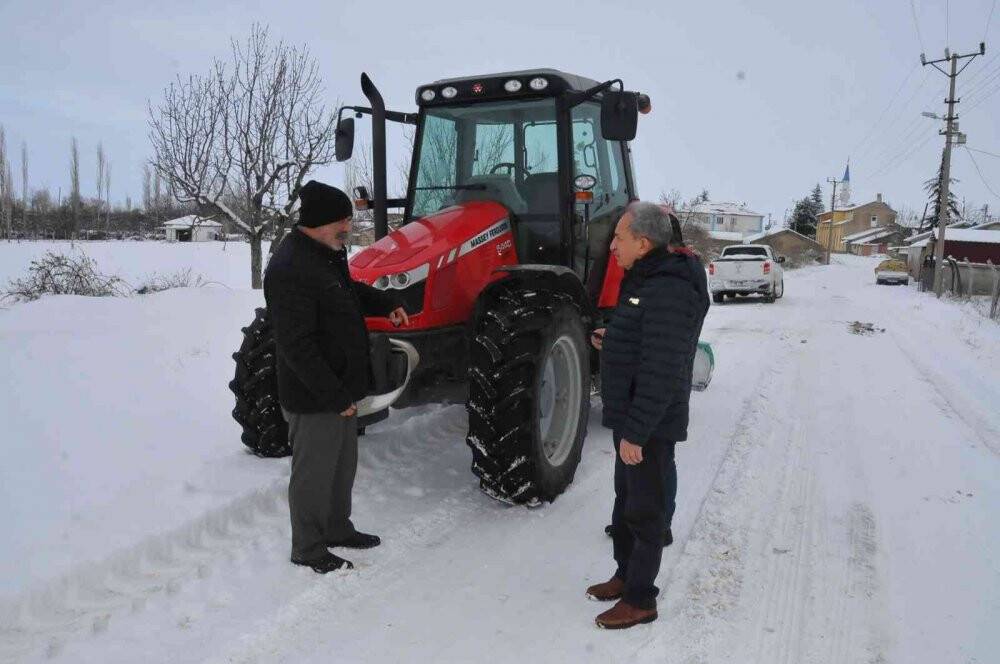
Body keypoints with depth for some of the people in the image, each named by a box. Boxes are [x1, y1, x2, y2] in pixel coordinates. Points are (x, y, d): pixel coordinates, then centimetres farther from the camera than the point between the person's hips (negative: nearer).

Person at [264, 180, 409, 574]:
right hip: (313, 398, -10)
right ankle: (308, 550, 24)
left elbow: (350, 290, 26)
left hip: (340, 389, 10)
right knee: (314, 474, 7)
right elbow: (297, 346, -27)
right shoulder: (291, 269, -25)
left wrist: (386, 305, 8)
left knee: (343, 466, 23)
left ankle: (338, 529, 41)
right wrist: (336, 396, -25)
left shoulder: (329, 253, 6)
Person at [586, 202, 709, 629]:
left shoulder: (668, 291, -24)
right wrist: (612, 342, 7)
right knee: (626, 500, 22)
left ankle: (640, 600, 19)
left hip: (649, 426, -10)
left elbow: (662, 371, -27)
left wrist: (636, 431, -25)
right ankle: (626, 576, 39)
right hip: (630, 419, 10)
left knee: (645, 510, 4)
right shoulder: (646, 281, 10)